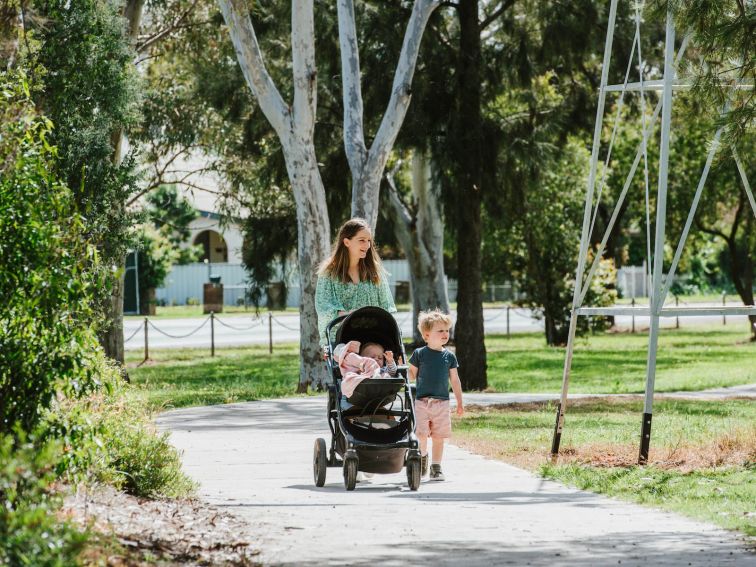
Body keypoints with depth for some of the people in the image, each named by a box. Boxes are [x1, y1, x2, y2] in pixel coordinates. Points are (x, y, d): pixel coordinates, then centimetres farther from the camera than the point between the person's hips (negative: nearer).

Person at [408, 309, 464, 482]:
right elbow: (411, 376, 4)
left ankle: (436, 467, 12)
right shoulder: (419, 354, -2)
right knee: (421, 435, -8)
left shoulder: (449, 356, 5)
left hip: (442, 403, 2)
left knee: (439, 437, 3)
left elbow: (455, 380, 11)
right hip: (422, 401, -2)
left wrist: (460, 402, 12)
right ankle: (422, 456, 21)